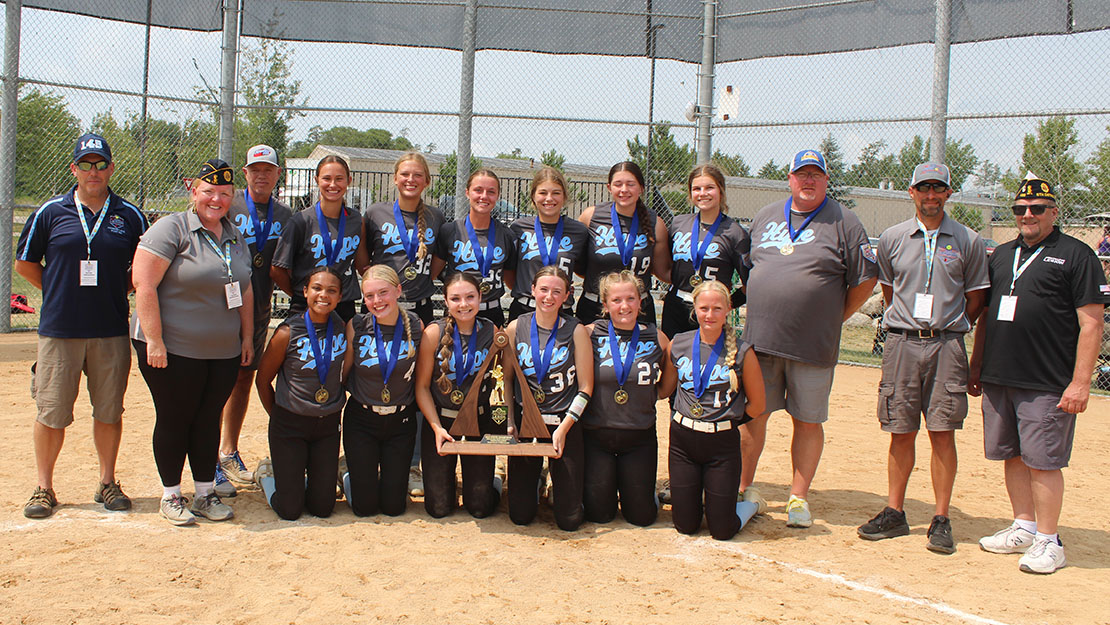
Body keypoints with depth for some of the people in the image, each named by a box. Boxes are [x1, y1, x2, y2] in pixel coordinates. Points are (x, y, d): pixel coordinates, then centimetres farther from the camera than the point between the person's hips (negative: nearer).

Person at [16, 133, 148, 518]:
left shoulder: (130, 216, 5)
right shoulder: (51, 212, 3)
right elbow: (25, 262, 10)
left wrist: (117, 292, 4)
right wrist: (59, 292, 6)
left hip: (112, 331, 1)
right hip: (59, 329, -1)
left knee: (109, 410, 8)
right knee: (51, 412, 3)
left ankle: (107, 483, 20)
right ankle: (43, 487, 17)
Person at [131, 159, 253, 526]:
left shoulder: (235, 238, 12)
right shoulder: (172, 229, -10)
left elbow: (245, 291, 19)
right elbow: (144, 284, -16)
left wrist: (247, 337, 12)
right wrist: (154, 341, -20)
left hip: (224, 352, 6)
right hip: (174, 350, -6)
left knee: (209, 421, 11)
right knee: (174, 420, 4)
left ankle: (205, 495, 22)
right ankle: (171, 496, 18)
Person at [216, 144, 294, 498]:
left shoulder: (285, 216, 10)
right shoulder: (228, 209, -3)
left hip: (260, 309, 5)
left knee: (245, 379, 13)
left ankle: (230, 453, 26)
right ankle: (211, 466, 1)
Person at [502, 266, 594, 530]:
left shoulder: (576, 331, -6)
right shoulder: (516, 327, 0)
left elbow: (585, 387, -4)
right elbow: (508, 378, 9)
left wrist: (564, 428, -12)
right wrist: (510, 419, 0)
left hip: (565, 424, -1)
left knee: (569, 519, -1)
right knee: (520, 516, 3)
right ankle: (533, 479, 34)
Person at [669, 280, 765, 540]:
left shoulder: (742, 352, -8)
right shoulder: (678, 344, 0)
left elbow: (756, 405, 1)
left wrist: (723, 420, 1)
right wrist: (691, 418, 7)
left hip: (723, 443, -2)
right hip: (683, 439, 3)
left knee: (722, 530, 2)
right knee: (685, 525, 7)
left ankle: (750, 503, 32)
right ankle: (694, 497, 39)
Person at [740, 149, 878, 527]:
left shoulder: (843, 222, 0)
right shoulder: (765, 217, 13)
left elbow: (865, 280, 0)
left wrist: (832, 319, 0)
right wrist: (760, 312, 13)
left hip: (812, 345, -3)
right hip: (759, 340, 3)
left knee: (808, 421, 4)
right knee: (752, 414, 6)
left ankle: (798, 499, 14)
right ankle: (743, 489, 19)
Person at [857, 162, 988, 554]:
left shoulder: (968, 241, 4)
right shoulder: (892, 238, 9)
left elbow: (976, 297, 10)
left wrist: (951, 328, 5)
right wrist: (905, 326, 13)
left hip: (946, 346, -1)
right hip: (901, 343, 2)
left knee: (943, 432, -3)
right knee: (901, 431, 5)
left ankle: (941, 521, 6)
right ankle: (894, 513, 14)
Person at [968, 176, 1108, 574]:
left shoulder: (1076, 255, -2)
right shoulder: (1001, 256, 16)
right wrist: (976, 367, 17)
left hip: (1047, 384, -6)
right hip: (998, 378, 6)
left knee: (1042, 461, -3)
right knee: (1011, 456, 12)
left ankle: (1049, 542, 8)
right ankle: (1025, 529, 26)